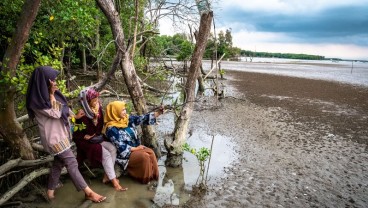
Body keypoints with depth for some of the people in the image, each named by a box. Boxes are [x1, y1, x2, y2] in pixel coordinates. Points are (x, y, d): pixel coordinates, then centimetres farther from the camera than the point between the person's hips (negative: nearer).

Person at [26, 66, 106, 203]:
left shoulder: (45, 94, 5)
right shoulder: (37, 101, -21)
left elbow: (63, 108, 15)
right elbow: (55, 113, -20)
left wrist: (75, 115, 18)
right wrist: (51, 95, -21)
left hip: (60, 133, 9)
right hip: (54, 136, -9)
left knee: (59, 162, 18)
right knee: (71, 163, -6)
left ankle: (50, 191, 34)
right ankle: (88, 192, 0)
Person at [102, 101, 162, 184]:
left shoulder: (128, 119, 1)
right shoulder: (111, 129, -19)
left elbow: (143, 119, -5)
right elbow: (121, 147, -20)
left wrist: (159, 112, -13)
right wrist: (135, 148, -15)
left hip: (136, 147, 7)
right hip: (124, 154, -7)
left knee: (151, 153, -15)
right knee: (145, 157, -23)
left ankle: (153, 175, 0)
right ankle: (146, 178, -3)